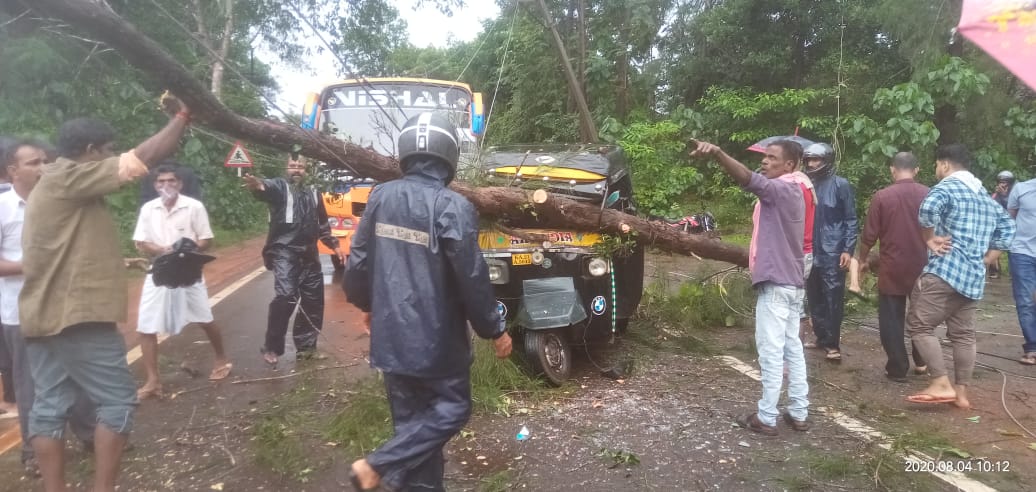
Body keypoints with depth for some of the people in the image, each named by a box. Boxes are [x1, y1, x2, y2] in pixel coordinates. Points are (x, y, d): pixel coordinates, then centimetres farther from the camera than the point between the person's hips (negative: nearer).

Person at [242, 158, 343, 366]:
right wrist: (260, 186, -49)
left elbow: (323, 224, 30)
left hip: (309, 254, 6)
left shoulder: (313, 193, 19)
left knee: (313, 299, 9)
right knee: (286, 296, -20)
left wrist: (334, 245, 23)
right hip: (284, 252, -6)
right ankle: (272, 347, -7)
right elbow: (269, 187, -26)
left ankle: (305, 346, 24)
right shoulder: (279, 186, 1)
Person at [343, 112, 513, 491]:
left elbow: (359, 261, 7)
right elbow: (472, 278, -16)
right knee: (451, 408, 13)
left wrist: (366, 304, 25)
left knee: (411, 418, 18)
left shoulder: (381, 197, 0)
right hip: (435, 337, -6)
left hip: (390, 335, 6)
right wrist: (494, 330, -3)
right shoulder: (453, 207, -18)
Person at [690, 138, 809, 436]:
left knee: (771, 351, -6)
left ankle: (766, 418, 0)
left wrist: (717, 153, -49)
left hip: (776, 282, -10)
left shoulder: (781, 189, -14)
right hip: (791, 282, 10)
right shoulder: (790, 191, 18)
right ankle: (798, 413, 19)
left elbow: (749, 179, -34)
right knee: (792, 348, 13)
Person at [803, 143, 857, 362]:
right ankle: (821, 337, 22)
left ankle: (833, 343, 1)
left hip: (832, 253, -5)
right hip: (810, 252, 5)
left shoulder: (841, 185, -3)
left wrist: (848, 249, -12)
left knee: (833, 298, -4)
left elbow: (850, 220, -4)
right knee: (814, 298, 11)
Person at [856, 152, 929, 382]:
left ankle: (897, 369, 8)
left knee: (892, 318, 5)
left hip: (892, 267, -3)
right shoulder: (928, 195, -2)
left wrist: (863, 259, 8)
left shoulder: (882, 196, -9)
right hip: (922, 265, 3)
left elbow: (870, 235, -8)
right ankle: (921, 361, 29)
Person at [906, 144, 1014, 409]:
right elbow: (1007, 228, 25)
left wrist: (930, 239, -13)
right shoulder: (985, 196, 21)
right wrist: (984, 261, 19)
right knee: (963, 334, 11)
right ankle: (961, 392, 14)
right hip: (974, 277, 8)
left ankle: (942, 384, -11)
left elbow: (929, 208, -27)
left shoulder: (947, 186, -4)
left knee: (919, 325, -6)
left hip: (946, 271, -8)